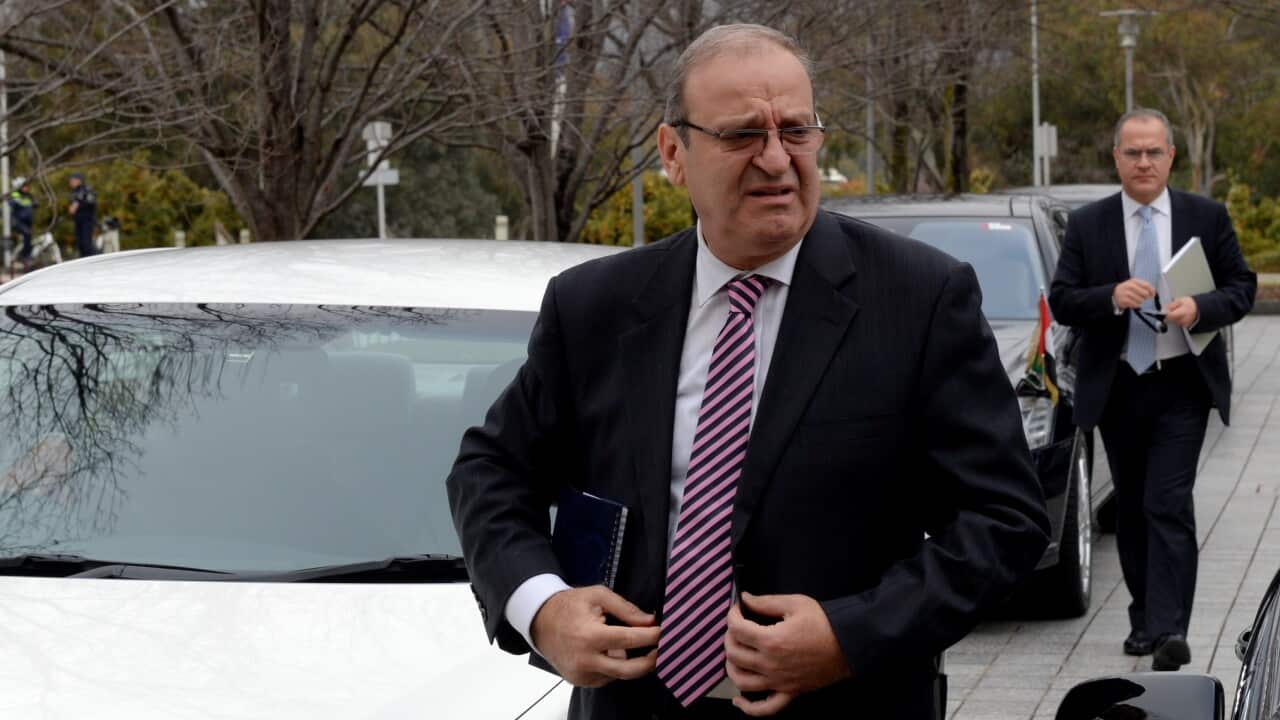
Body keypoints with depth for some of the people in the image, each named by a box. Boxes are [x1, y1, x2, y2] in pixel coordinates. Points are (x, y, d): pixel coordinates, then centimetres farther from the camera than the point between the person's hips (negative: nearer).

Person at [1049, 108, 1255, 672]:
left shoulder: (1206, 217, 3)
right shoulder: (1086, 225, 3)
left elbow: (1241, 287, 4)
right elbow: (1061, 301, -1)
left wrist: (1200, 308, -17)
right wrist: (1111, 297, -20)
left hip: (1182, 387, -2)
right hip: (1117, 388, 2)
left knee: (1169, 505, -12)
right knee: (1131, 508, 12)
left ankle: (1170, 630, -16)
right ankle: (1144, 616, 25)